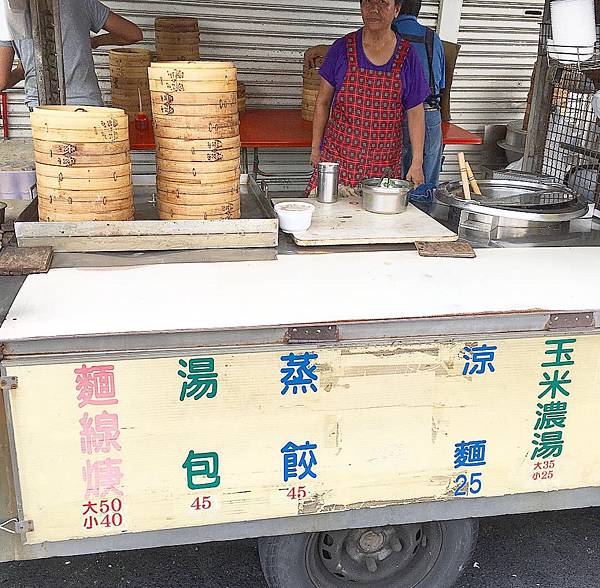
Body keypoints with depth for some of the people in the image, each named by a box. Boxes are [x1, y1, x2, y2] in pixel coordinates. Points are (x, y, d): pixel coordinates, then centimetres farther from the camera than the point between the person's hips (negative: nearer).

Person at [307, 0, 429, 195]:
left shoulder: (407, 56, 2)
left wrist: (417, 163, -2)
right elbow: (323, 101, 6)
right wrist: (315, 148, 3)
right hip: (339, 156, 0)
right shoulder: (342, 48, 1)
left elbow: (415, 113, 3)